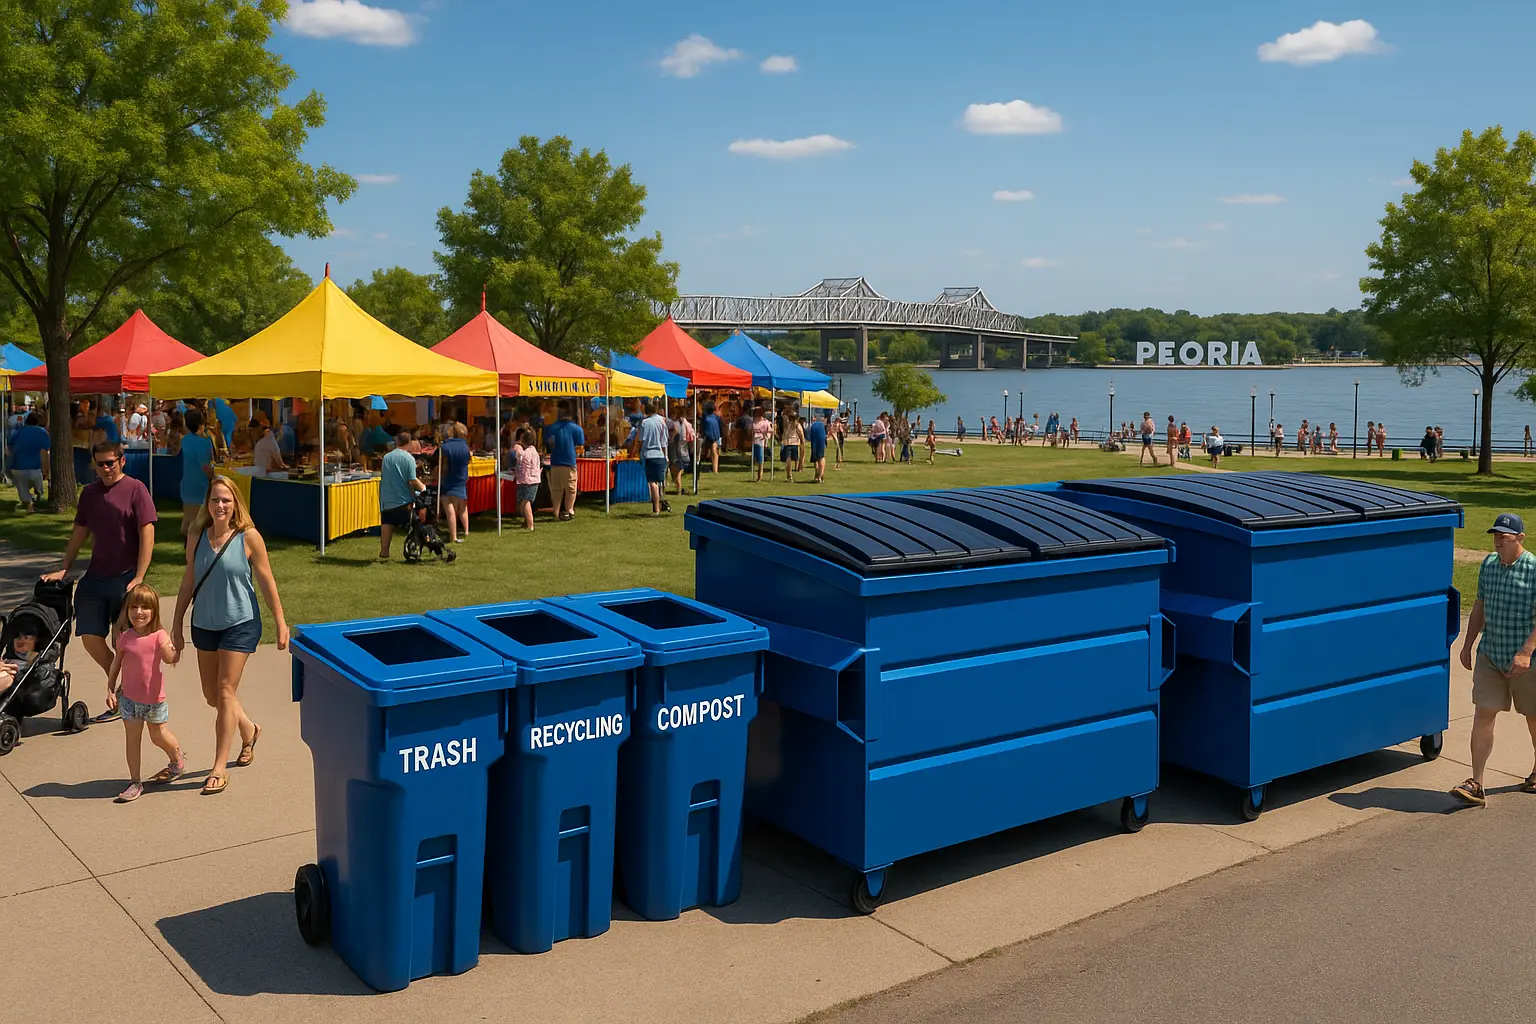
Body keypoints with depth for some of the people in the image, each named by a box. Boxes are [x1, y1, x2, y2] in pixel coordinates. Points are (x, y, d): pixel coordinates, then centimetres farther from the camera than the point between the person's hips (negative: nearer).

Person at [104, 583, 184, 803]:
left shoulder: (159, 636, -13)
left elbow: (170, 659, -27)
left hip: (154, 698, -2)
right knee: (132, 738, 3)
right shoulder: (125, 637, -6)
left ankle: (178, 759, 41)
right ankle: (135, 782, 11)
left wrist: (173, 651, -49)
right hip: (129, 697, 2)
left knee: (158, 736, 14)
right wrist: (110, 690, 1)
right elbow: (116, 664, 5)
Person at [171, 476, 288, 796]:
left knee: (225, 692, -6)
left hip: (240, 624, -5)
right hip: (204, 624, 5)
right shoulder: (196, 537, 0)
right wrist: (177, 624, 10)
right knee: (211, 695, 13)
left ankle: (219, 767, 2)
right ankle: (248, 730, 42)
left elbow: (266, 582, -6)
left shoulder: (248, 537, -11)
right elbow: (188, 582, 8)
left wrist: (281, 624, -5)